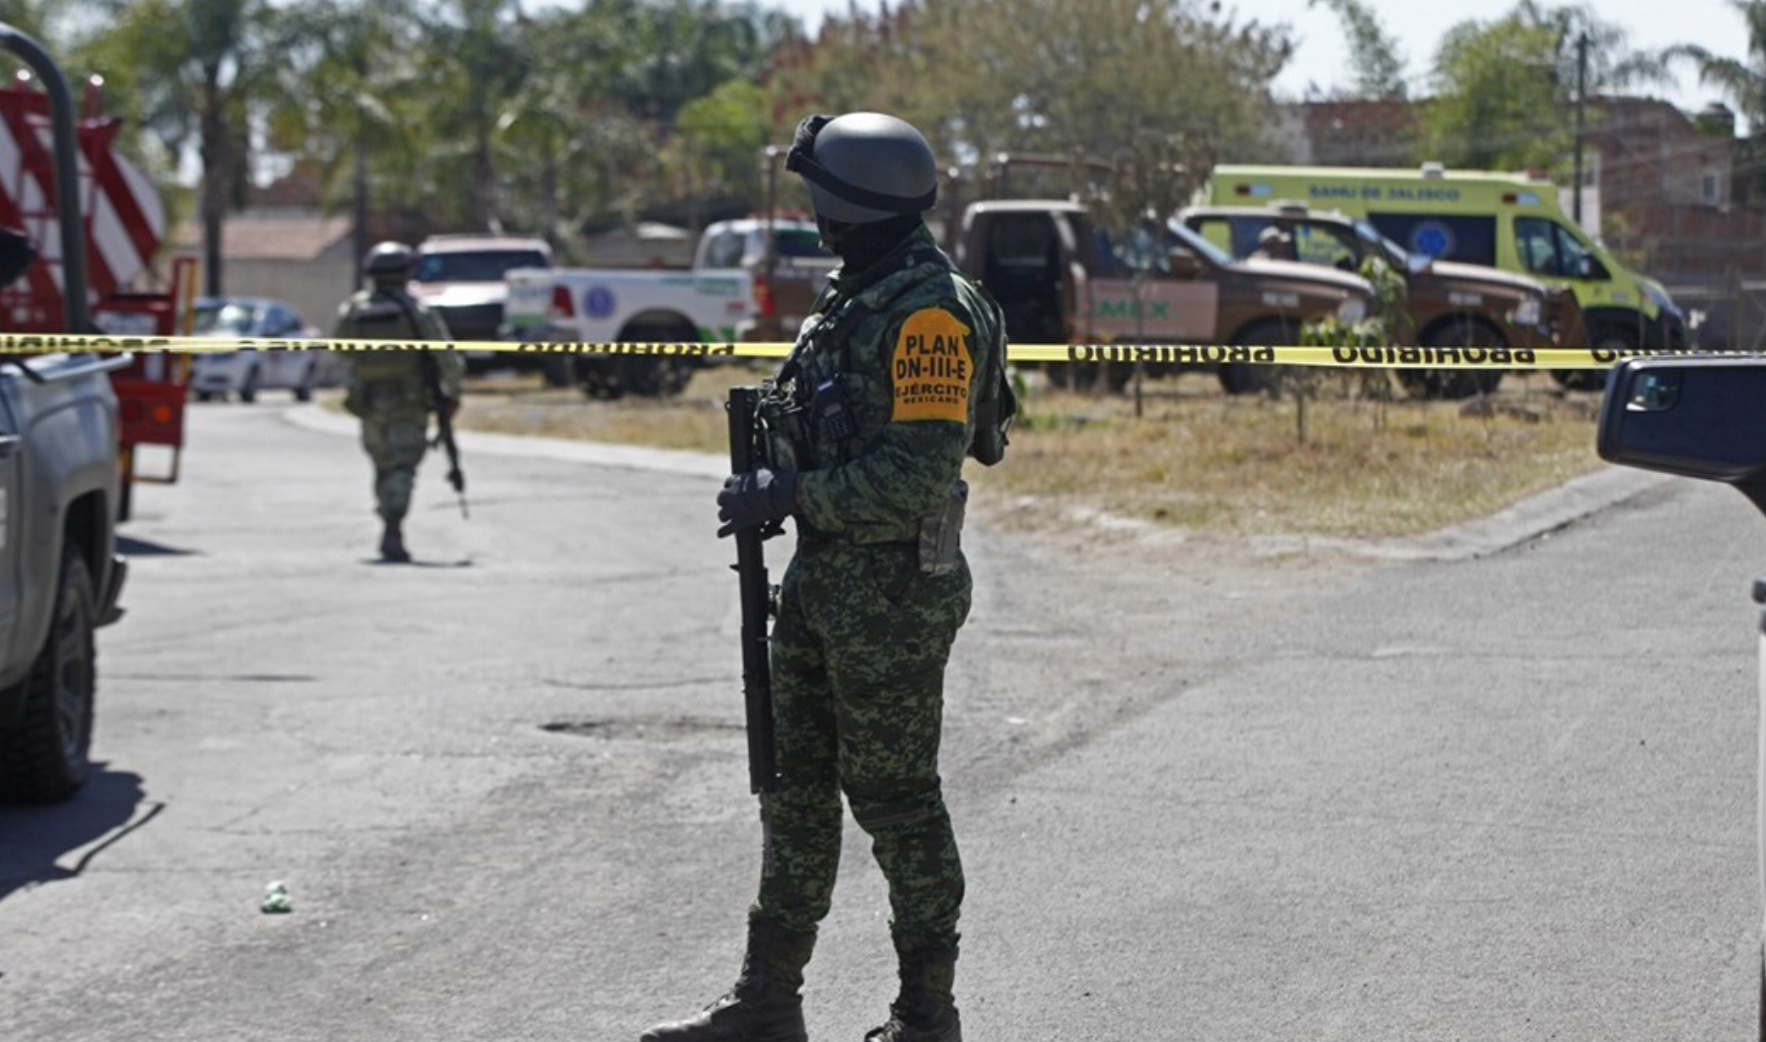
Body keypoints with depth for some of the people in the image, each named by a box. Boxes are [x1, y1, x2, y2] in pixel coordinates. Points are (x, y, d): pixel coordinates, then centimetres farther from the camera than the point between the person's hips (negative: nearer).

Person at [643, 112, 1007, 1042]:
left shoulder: (931, 314, -18)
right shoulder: (854, 296, 13)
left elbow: (918, 473, -24)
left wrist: (794, 496, -19)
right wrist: (769, 483, 5)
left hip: (895, 595, -10)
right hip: (822, 579, 10)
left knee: (895, 801, -1)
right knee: (794, 790, 13)